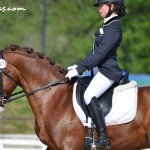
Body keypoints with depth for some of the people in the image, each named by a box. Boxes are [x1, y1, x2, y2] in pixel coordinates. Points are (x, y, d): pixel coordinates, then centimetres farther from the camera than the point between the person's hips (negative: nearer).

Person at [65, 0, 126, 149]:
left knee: (89, 96, -28)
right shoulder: (107, 25, 16)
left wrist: (79, 69, -24)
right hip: (100, 70, 11)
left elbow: (100, 54, -23)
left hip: (108, 71, -11)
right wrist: (78, 66, 13)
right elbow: (95, 51, 20)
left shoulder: (114, 27, -16)